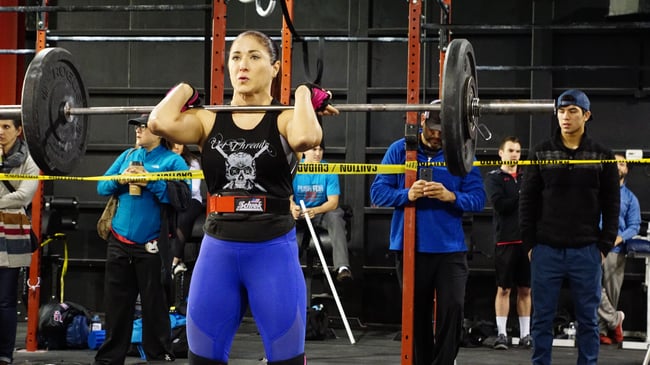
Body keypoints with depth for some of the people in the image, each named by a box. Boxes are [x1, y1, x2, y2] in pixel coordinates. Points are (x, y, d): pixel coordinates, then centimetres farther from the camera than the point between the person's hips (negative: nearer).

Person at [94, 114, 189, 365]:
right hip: (119, 242, 5)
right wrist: (119, 180, -9)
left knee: (154, 306, 3)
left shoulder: (173, 161, -5)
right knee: (116, 304, 12)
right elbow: (101, 187, 10)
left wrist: (150, 181, -21)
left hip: (151, 246, -5)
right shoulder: (127, 156, 12)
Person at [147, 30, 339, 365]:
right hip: (217, 252, 3)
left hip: (273, 253, -3)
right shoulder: (208, 120, 5)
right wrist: (184, 91, 2)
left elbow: (304, 138, -27)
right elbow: (161, 123, -16)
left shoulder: (285, 120, -1)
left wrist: (303, 95, -10)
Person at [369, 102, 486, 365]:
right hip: (409, 248, 1)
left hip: (451, 249, -1)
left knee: (452, 309, -10)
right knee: (417, 314, 10)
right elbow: (378, 192, -3)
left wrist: (451, 196, -22)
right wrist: (407, 195, -20)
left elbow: (478, 199, -4)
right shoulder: (399, 150, 1)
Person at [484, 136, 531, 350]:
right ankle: (501, 334, 4)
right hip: (506, 240, -3)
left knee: (525, 289, 6)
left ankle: (525, 334, 11)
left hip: (527, 239, 4)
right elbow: (499, 204, -12)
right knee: (504, 289, 0)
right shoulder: (494, 177, 4)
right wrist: (521, 197, -6)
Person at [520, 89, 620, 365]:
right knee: (542, 318, 5)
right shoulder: (540, 154, 3)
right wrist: (529, 244, -1)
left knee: (588, 319, 5)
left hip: (586, 252, 0)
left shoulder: (602, 157, 2)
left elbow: (611, 206, 4)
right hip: (546, 251, 0)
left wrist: (605, 246, -2)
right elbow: (527, 202, 4)